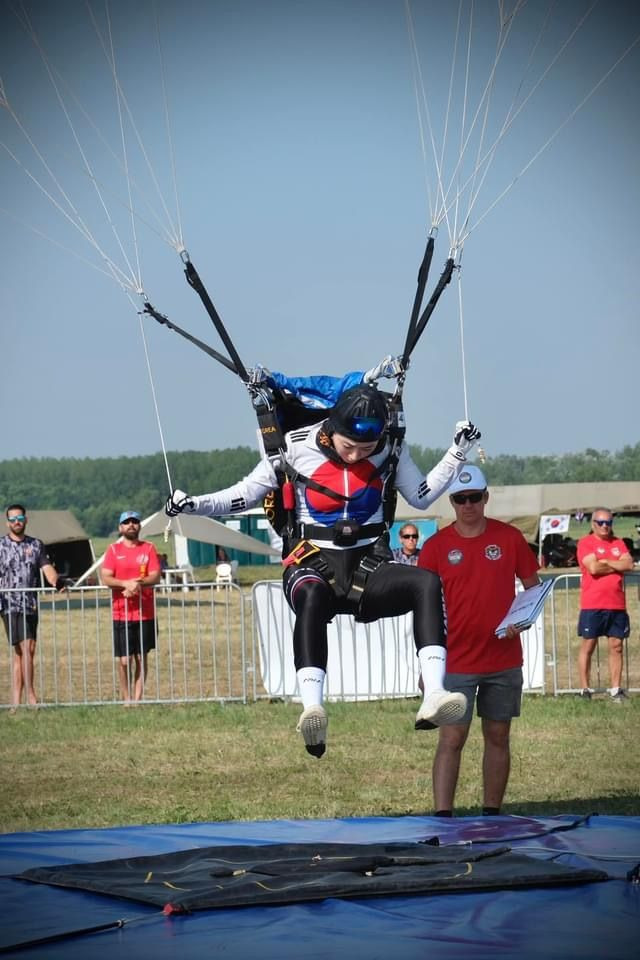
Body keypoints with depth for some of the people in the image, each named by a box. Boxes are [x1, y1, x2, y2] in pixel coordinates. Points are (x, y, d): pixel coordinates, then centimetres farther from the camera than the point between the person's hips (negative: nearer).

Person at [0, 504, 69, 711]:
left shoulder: (36, 545, 12)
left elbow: (47, 568, 3)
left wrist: (56, 581, -18)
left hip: (30, 604, 4)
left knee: (21, 651, 3)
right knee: (26, 648, -12)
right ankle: (30, 695, -8)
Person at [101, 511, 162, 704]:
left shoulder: (148, 548, 7)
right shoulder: (113, 550, 4)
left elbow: (156, 576, -2)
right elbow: (105, 578, -5)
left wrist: (139, 583, -20)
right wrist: (125, 583, -22)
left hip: (146, 613, 1)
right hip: (121, 614, -1)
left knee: (141, 658, 5)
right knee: (124, 660, -3)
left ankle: (137, 698, 11)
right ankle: (126, 698, 9)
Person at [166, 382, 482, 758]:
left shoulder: (391, 449, 3)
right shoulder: (297, 447, -4)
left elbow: (421, 496, 17)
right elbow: (245, 494, 5)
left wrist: (459, 453, 8)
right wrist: (194, 504, -8)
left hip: (368, 566, 3)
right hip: (312, 563, -3)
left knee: (427, 583, -27)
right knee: (312, 596, -40)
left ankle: (434, 694, -38)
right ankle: (313, 709, -55)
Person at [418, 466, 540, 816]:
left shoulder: (510, 537, 1)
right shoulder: (436, 546, -2)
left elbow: (533, 587, 9)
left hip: (504, 660, 2)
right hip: (456, 664, -2)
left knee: (498, 737, 9)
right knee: (451, 739, -6)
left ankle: (492, 816, 18)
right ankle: (442, 818, -9)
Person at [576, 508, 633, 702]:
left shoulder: (618, 543, 14)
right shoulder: (585, 542, -1)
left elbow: (629, 564, -2)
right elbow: (593, 568, -15)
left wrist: (605, 562, -8)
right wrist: (617, 566, -3)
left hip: (617, 604, 4)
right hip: (592, 605, -4)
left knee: (616, 646, 3)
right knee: (588, 646, -1)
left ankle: (616, 689, 7)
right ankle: (585, 689, 3)